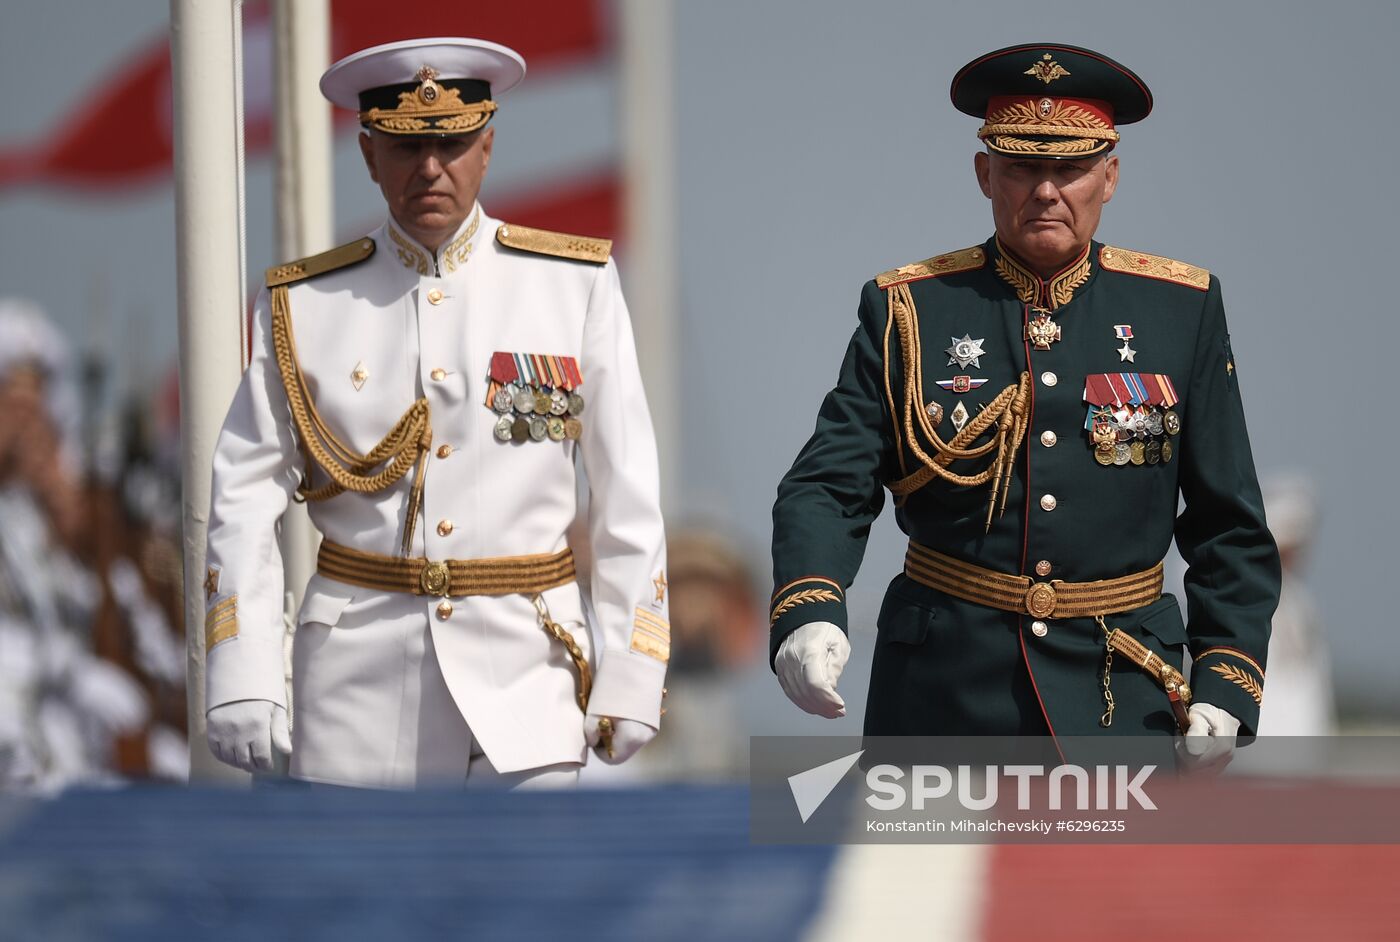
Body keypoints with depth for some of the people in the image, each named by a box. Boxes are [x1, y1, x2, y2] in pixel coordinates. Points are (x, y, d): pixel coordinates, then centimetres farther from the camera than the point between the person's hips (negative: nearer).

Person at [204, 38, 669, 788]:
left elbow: (628, 500, 3)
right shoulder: (303, 305, 4)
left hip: (525, 670, -1)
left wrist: (628, 675, -1)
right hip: (358, 679, 1)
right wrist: (239, 679, -7)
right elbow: (247, 496, 2)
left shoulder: (575, 286, 3)